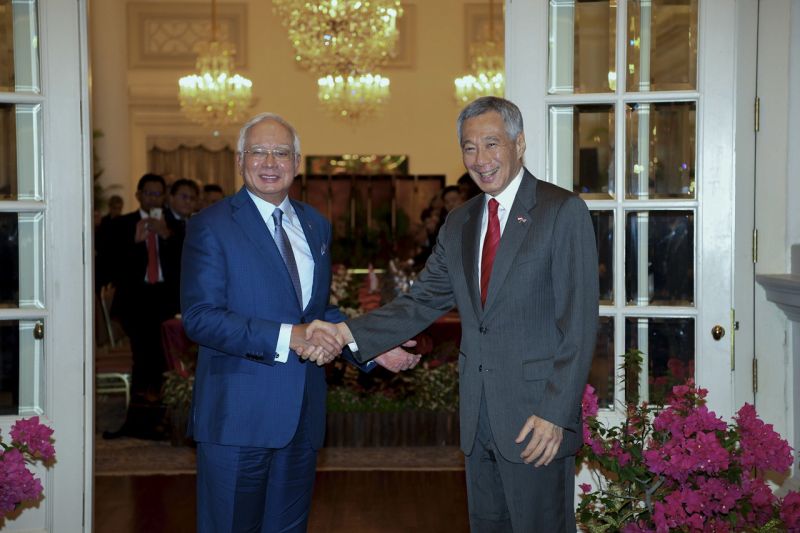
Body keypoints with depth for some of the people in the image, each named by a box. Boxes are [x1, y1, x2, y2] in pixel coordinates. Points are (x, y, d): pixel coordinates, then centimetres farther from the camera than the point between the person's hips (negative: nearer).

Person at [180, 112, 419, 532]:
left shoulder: (317, 226, 13)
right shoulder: (211, 226, -7)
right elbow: (199, 318, -16)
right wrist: (287, 337, -24)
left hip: (301, 416, 6)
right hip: (237, 415, -6)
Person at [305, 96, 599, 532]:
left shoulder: (564, 211, -7)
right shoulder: (459, 223, 13)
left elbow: (578, 323, -12)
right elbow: (422, 303, 10)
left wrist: (556, 413, -17)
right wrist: (348, 332, -4)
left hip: (536, 417, -6)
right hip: (478, 420, 6)